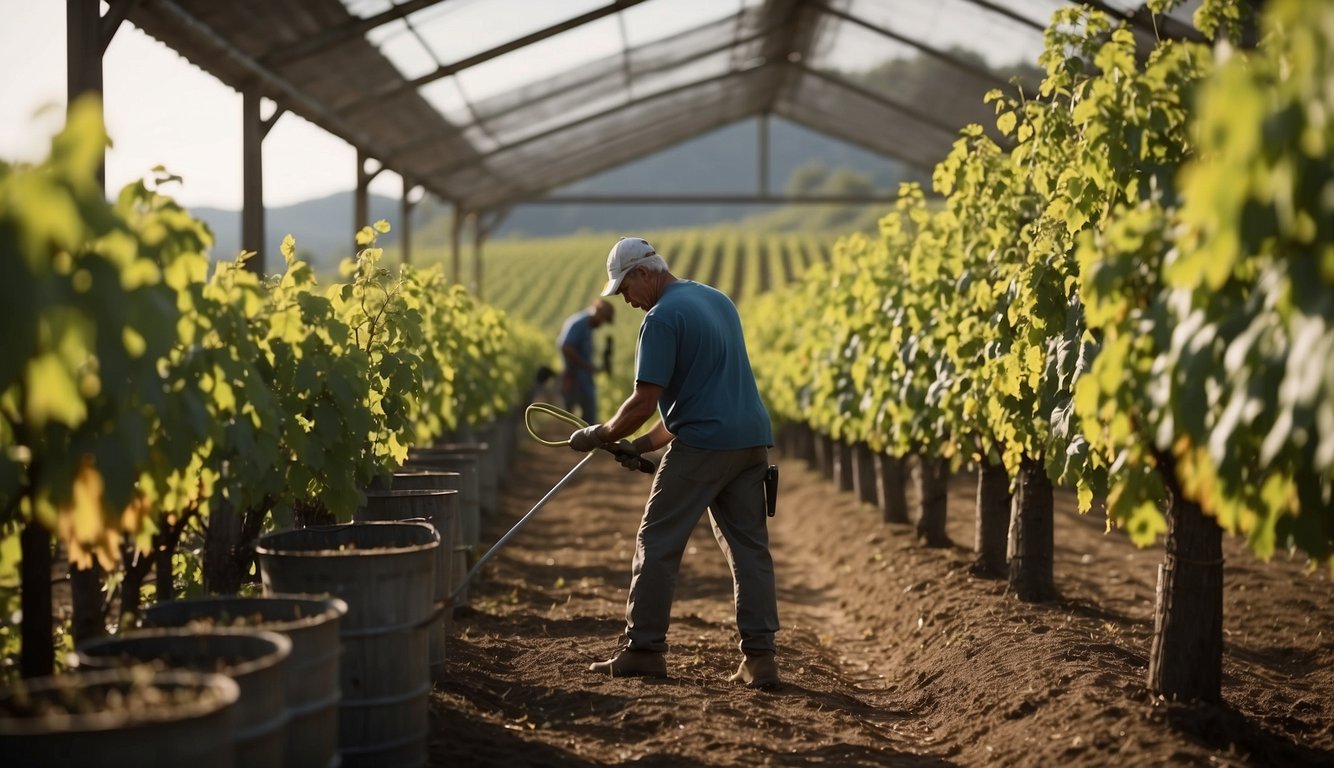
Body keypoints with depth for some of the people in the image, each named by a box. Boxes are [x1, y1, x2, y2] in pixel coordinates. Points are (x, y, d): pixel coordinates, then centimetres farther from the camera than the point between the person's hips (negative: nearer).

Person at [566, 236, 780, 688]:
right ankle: (759, 657, 3)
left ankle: (643, 649, 6)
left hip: (703, 445, -8)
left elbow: (644, 403, -14)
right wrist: (643, 445, 21)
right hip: (752, 442, 8)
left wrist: (600, 436, 3)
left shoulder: (663, 319, -10)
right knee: (749, 548, 7)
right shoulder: (719, 300, 18)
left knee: (657, 544, 3)